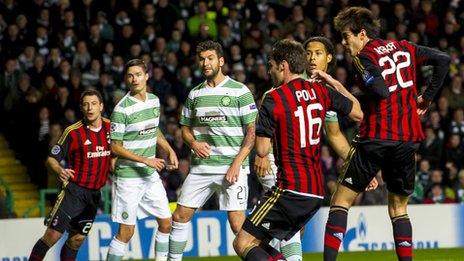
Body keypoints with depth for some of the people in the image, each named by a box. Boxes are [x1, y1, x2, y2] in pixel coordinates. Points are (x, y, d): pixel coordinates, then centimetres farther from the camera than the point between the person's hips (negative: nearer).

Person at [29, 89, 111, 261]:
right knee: (53, 235, -10)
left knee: (77, 239, 6)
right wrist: (60, 171, -26)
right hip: (74, 189, -4)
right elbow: (51, 158, -6)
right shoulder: (73, 132, -10)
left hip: (95, 193, 4)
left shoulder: (110, 128, 2)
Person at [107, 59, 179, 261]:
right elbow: (115, 148, -14)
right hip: (128, 177, -7)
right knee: (126, 231, -6)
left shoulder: (154, 100, 5)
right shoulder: (122, 109, -17)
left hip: (151, 175, 7)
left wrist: (170, 151, 10)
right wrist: (145, 160, -20)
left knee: (166, 223, 8)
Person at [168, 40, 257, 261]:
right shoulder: (195, 94, 12)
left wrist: (237, 163, -14)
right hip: (201, 166, 5)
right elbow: (185, 127, 22)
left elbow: (252, 131, -5)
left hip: (231, 166, -5)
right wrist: (194, 143, -1)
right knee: (180, 216, 5)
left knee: (237, 223, -13)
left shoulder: (240, 91, -3)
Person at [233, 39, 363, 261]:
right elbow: (358, 114, 19)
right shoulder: (320, 91, 7)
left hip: (290, 190, -8)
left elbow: (262, 150, -8)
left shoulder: (273, 99, -10)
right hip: (316, 192, 8)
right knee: (259, 243, 17)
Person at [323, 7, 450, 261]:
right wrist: (427, 97, 14)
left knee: (341, 201, 3)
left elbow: (380, 91, -21)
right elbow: (442, 59, 9)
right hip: (408, 138, 5)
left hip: (376, 137, -5)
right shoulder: (404, 48, 12)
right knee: (398, 207, 17)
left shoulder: (364, 57, -5)